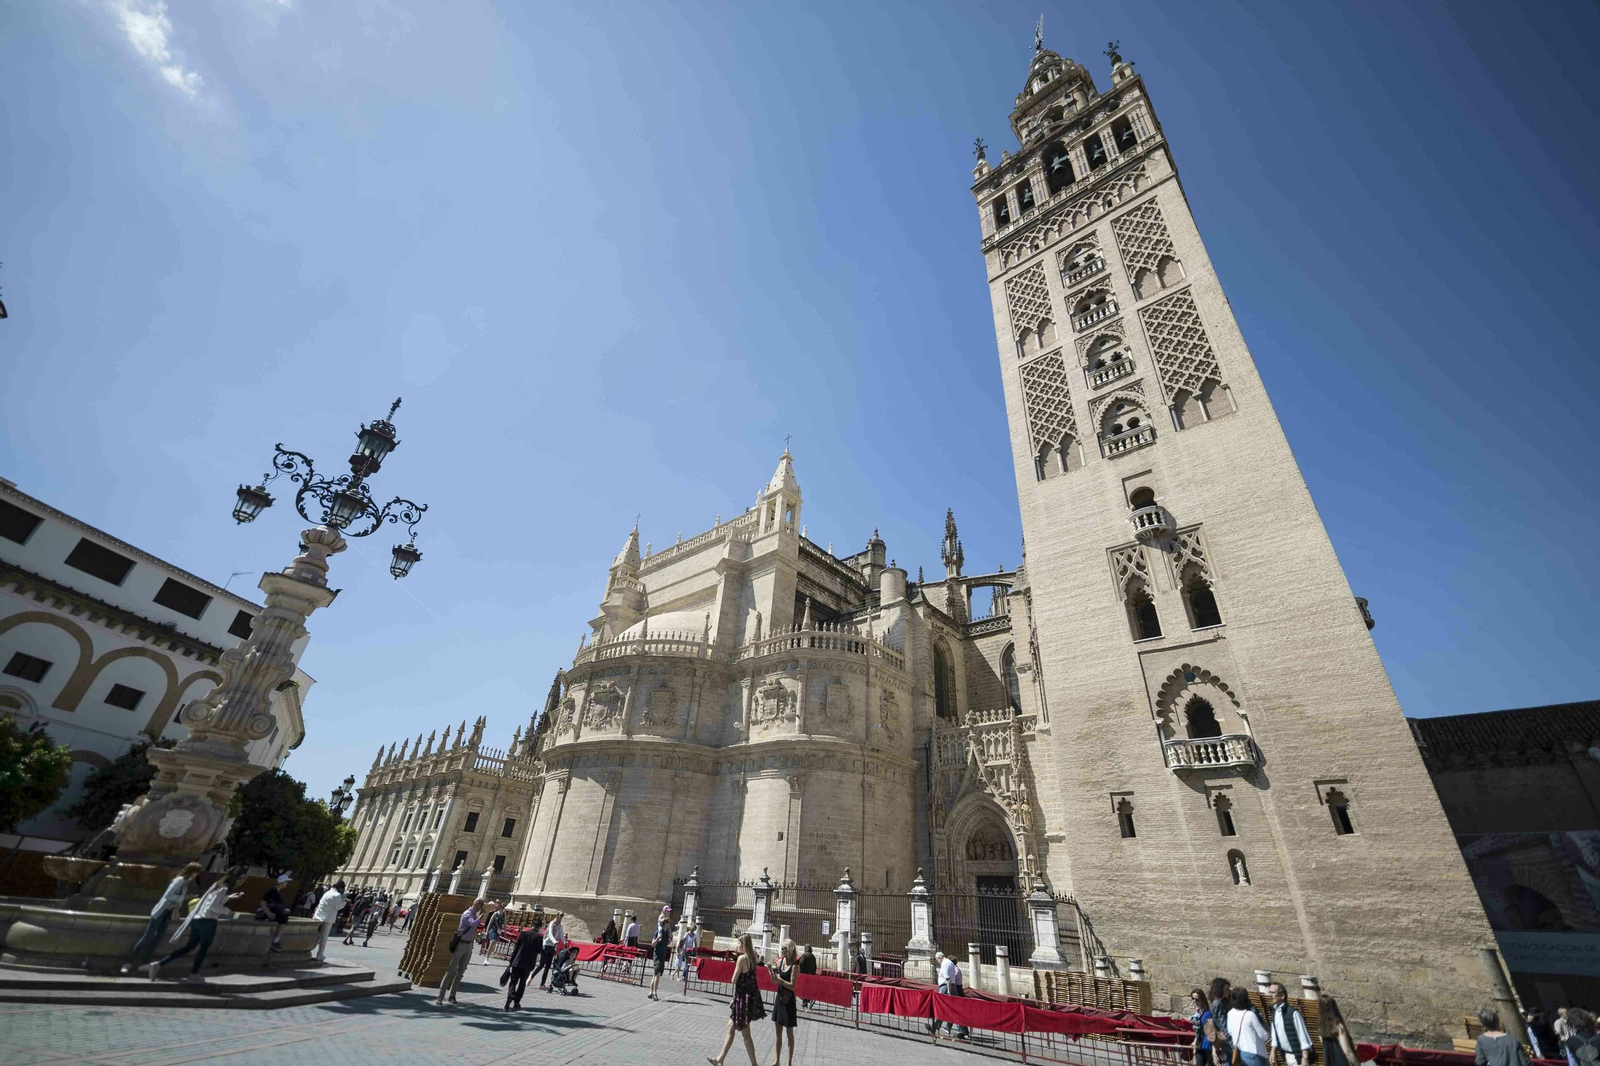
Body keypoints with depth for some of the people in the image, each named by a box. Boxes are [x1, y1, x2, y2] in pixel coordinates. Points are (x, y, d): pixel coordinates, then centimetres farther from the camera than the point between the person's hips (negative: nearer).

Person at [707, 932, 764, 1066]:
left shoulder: (742, 958, -22)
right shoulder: (752, 958, 1)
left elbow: (734, 980, -18)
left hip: (743, 997, -9)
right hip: (750, 996, 9)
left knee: (746, 1035, 6)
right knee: (731, 1027, 21)